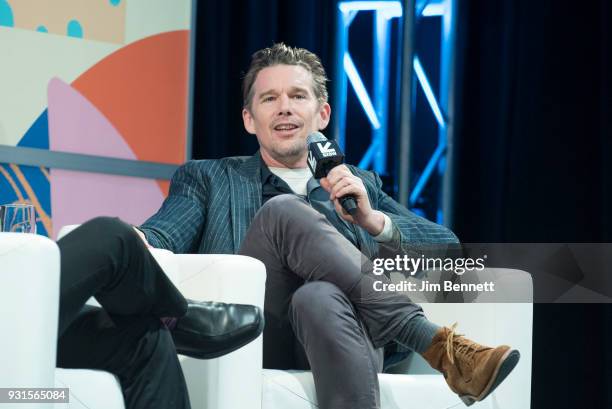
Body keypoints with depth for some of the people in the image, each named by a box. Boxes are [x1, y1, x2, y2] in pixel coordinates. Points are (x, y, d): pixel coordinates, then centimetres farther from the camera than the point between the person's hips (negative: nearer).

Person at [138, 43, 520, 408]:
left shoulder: (360, 185, 29)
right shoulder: (208, 179, 25)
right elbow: (164, 237, 4)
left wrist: (373, 220, -4)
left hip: (336, 336, 1)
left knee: (319, 297, -36)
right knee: (283, 210, -27)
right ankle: (438, 345, -33)